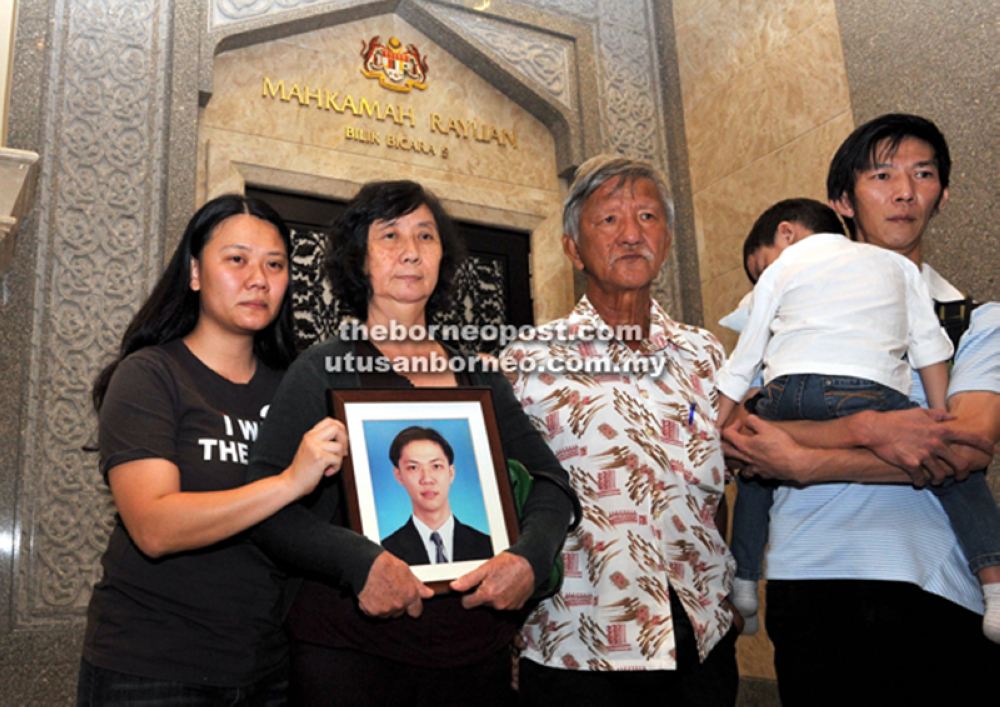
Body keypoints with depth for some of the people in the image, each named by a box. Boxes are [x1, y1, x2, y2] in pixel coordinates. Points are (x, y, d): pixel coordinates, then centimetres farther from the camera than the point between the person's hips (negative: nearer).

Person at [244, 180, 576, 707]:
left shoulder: (478, 376, 11)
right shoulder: (325, 368, -1)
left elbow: (549, 479, 7)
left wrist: (530, 556, -12)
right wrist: (360, 562, -23)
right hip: (351, 648, -3)